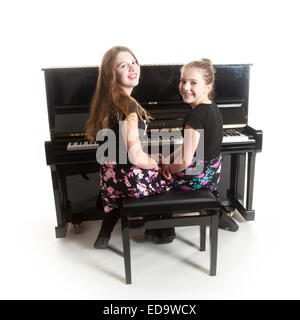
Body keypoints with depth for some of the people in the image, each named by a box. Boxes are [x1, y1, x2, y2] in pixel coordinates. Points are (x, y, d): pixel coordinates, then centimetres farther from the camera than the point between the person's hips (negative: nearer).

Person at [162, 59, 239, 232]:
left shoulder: (196, 116, -28)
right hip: (213, 172, 8)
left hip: (196, 177, -8)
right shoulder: (213, 108, 1)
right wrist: (169, 159, 0)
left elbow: (185, 161, -27)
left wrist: (168, 168, -8)